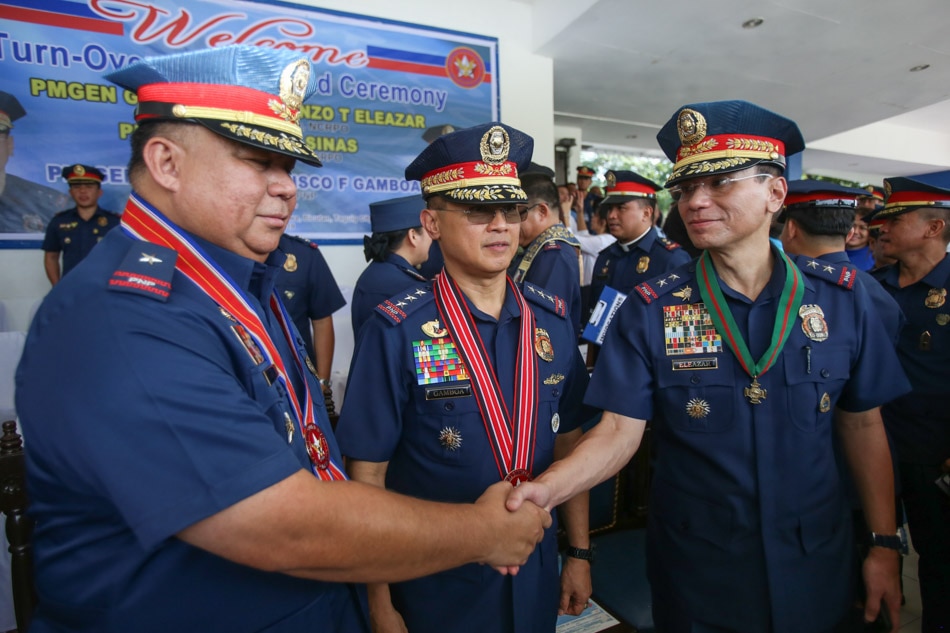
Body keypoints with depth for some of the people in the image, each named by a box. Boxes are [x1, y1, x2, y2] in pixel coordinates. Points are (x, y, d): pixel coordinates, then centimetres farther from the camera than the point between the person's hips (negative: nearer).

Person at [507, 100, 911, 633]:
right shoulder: (650, 311, -13)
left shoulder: (842, 300, -6)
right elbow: (619, 430, -16)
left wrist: (885, 544, 3)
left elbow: (862, 425, 3)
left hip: (815, 566, 3)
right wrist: (545, 488, -32)